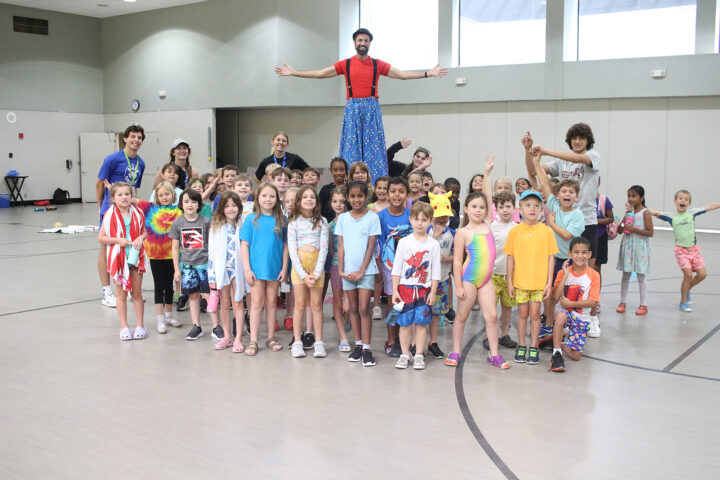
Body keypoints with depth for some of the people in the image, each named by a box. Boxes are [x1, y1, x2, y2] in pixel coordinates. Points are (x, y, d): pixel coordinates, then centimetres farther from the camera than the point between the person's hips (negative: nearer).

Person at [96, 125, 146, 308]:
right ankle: (106, 293, 6)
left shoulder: (141, 163, 9)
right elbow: (99, 184, -4)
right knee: (106, 248, 1)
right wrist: (103, 207, 3)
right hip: (111, 211, -6)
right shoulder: (112, 159, -10)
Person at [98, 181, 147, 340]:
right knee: (122, 294, 7)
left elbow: (144, 231, 12)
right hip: (118, 257, -2)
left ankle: (140, 325, 17)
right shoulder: (110, 215, -6)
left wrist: (141, 238, -9)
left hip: (135, 257, 2)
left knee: (136, 293, 8)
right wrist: (118, 240, -17)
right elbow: (101, 237, -4)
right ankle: (124, 327, 16)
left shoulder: (137, 213, 1)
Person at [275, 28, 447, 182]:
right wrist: (294, 73, 2)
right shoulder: (345, 64, 6)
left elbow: (403, 74, 7)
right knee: (351, 146, -2)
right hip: (353, 109, 0)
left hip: (372, 109, 0)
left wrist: (427, 73, 1)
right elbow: (320, 73, 6)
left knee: (373, 147, -1)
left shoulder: (378, 65, 7)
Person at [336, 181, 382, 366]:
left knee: (363, 309, -7)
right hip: (347, 270, 3)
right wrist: (341, 270, -3)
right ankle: (358, 345, 18)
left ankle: (367, 349, -3)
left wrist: (361, 271, -9)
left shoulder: (372, 218, -2)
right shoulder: (343, 218, 6)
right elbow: (341, 246, 6)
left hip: (366, 270, -3)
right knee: (353, 308, 9)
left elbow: (371, 246, -4)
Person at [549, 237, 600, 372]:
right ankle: (556, 354, -27)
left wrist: (571, 303, -17)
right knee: (560, 316, -41)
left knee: (576, 356, -7)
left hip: (582, 317, 1)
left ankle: (557, 344, 24)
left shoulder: (593, 275, -6)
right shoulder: (563, 272, -3)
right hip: (564, 311, -1)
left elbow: (592, 302, -10)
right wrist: (565, 275, -18)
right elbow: (556, 297, -14)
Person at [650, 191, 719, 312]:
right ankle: (683, 301, 6)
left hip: (694, 248, 3)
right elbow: (655, 213, -11)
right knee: (688, 274, -13)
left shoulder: (692, 213, 2)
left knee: (702, 274, -3)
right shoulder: (671, 216, -3)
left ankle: (687, 289, 27)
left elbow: (710, 207, 5)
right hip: (681, 249, -3)